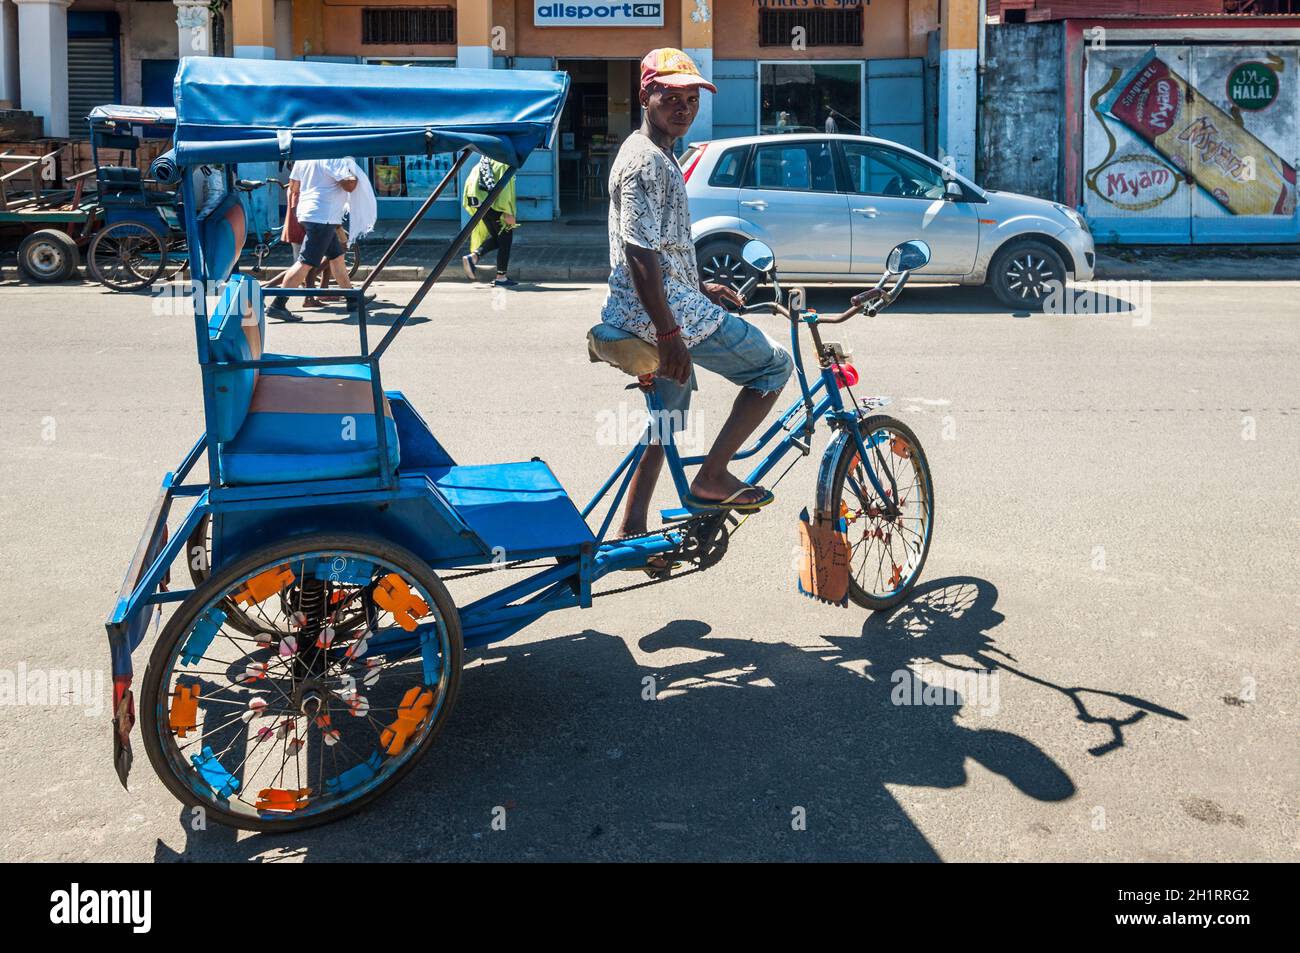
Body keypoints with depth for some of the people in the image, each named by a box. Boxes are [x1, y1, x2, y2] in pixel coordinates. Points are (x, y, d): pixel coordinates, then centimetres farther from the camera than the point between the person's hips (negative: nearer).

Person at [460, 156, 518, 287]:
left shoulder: (484, 163, 16)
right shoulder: (504, 164, -10)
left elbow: (469, 182, 16)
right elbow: (504, 188, -18)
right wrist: (508, 212, -20)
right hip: (494, 205, -8)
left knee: (496, 237, 20)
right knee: (505, 240, 3)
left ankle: (473, 257, 2)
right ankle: (501, 277, 4)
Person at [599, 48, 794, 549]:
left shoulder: (657, 156, 17)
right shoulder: (645, 160, -16)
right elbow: (640, 255, -23)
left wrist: (700, 288, 28)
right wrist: (669, 334, -25)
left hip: (667, 307, 10)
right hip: (666, 312, -10)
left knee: (664, 424, 18)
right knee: (775, 365, -1)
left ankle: (633, 533, 24)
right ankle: (712, 478, 0)